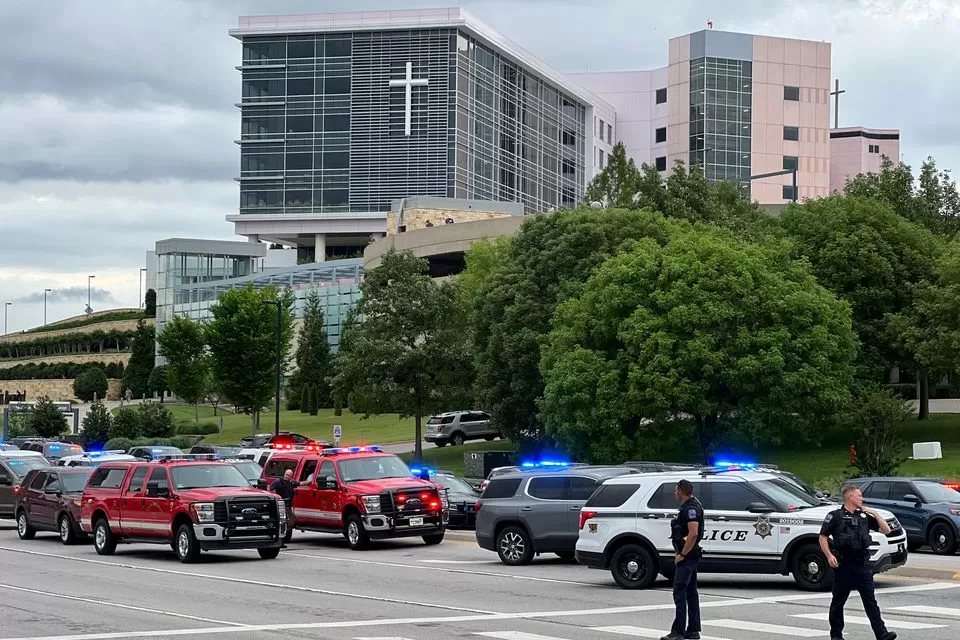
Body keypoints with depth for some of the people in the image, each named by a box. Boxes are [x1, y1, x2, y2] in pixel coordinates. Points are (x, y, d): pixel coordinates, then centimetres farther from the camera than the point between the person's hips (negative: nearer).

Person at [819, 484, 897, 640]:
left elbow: (886, 530, 16)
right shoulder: (835, 516, 1)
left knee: (870, 601, -2)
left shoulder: (865, 516, 14)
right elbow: (823, 537, 0)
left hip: (862, 564, 4)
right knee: (838, 601, 6)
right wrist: (829, 555, -13)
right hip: (844, 564, -3)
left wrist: (874, 513, 6)